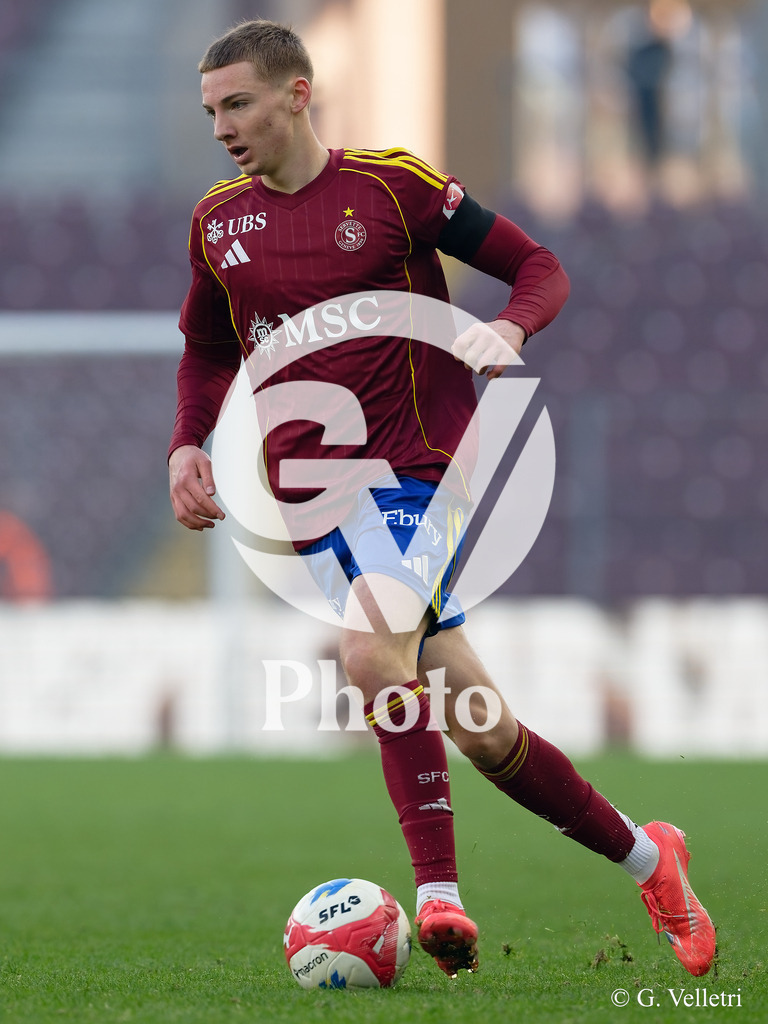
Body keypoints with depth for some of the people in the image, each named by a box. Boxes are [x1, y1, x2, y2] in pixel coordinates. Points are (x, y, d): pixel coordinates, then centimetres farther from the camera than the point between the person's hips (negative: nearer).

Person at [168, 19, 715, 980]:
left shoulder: (393, 184, -2)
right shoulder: (219, 223, 11)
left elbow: (539, 268, 4)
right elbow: (206, 349, 27)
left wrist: (508, 329, -18)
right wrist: (187, 445, 10)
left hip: (414, 468, -4)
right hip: (312, 495, 4)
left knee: (369, 654, -30)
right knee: (477, 729, -1)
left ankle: (437, 891, -22)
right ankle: (643, 856, 14)